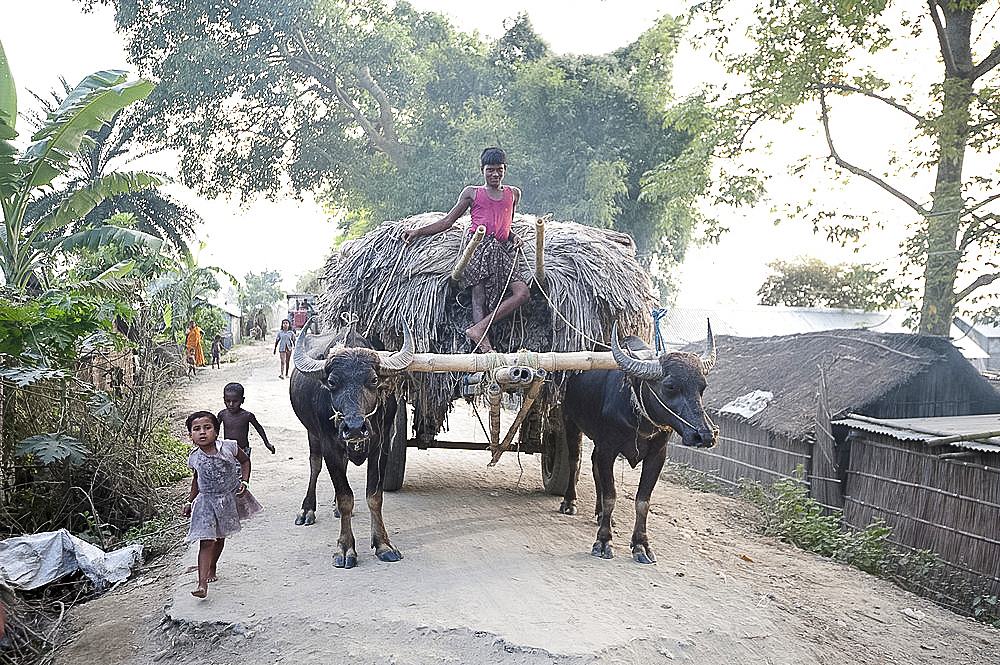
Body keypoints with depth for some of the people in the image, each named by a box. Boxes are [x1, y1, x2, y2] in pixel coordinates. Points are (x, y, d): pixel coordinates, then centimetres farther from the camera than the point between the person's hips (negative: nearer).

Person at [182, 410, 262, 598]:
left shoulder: (229, 447, -14)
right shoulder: (194, 458, -8)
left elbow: (245, 460, 4)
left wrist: (244, 481, -7)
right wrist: (190, 501, 10)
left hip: (230, 498, 1)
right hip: (206, 501, -1)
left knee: (220, 537, 19)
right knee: (206, 542, -11)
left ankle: (212, 567, 43)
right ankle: (202, 583, -13)